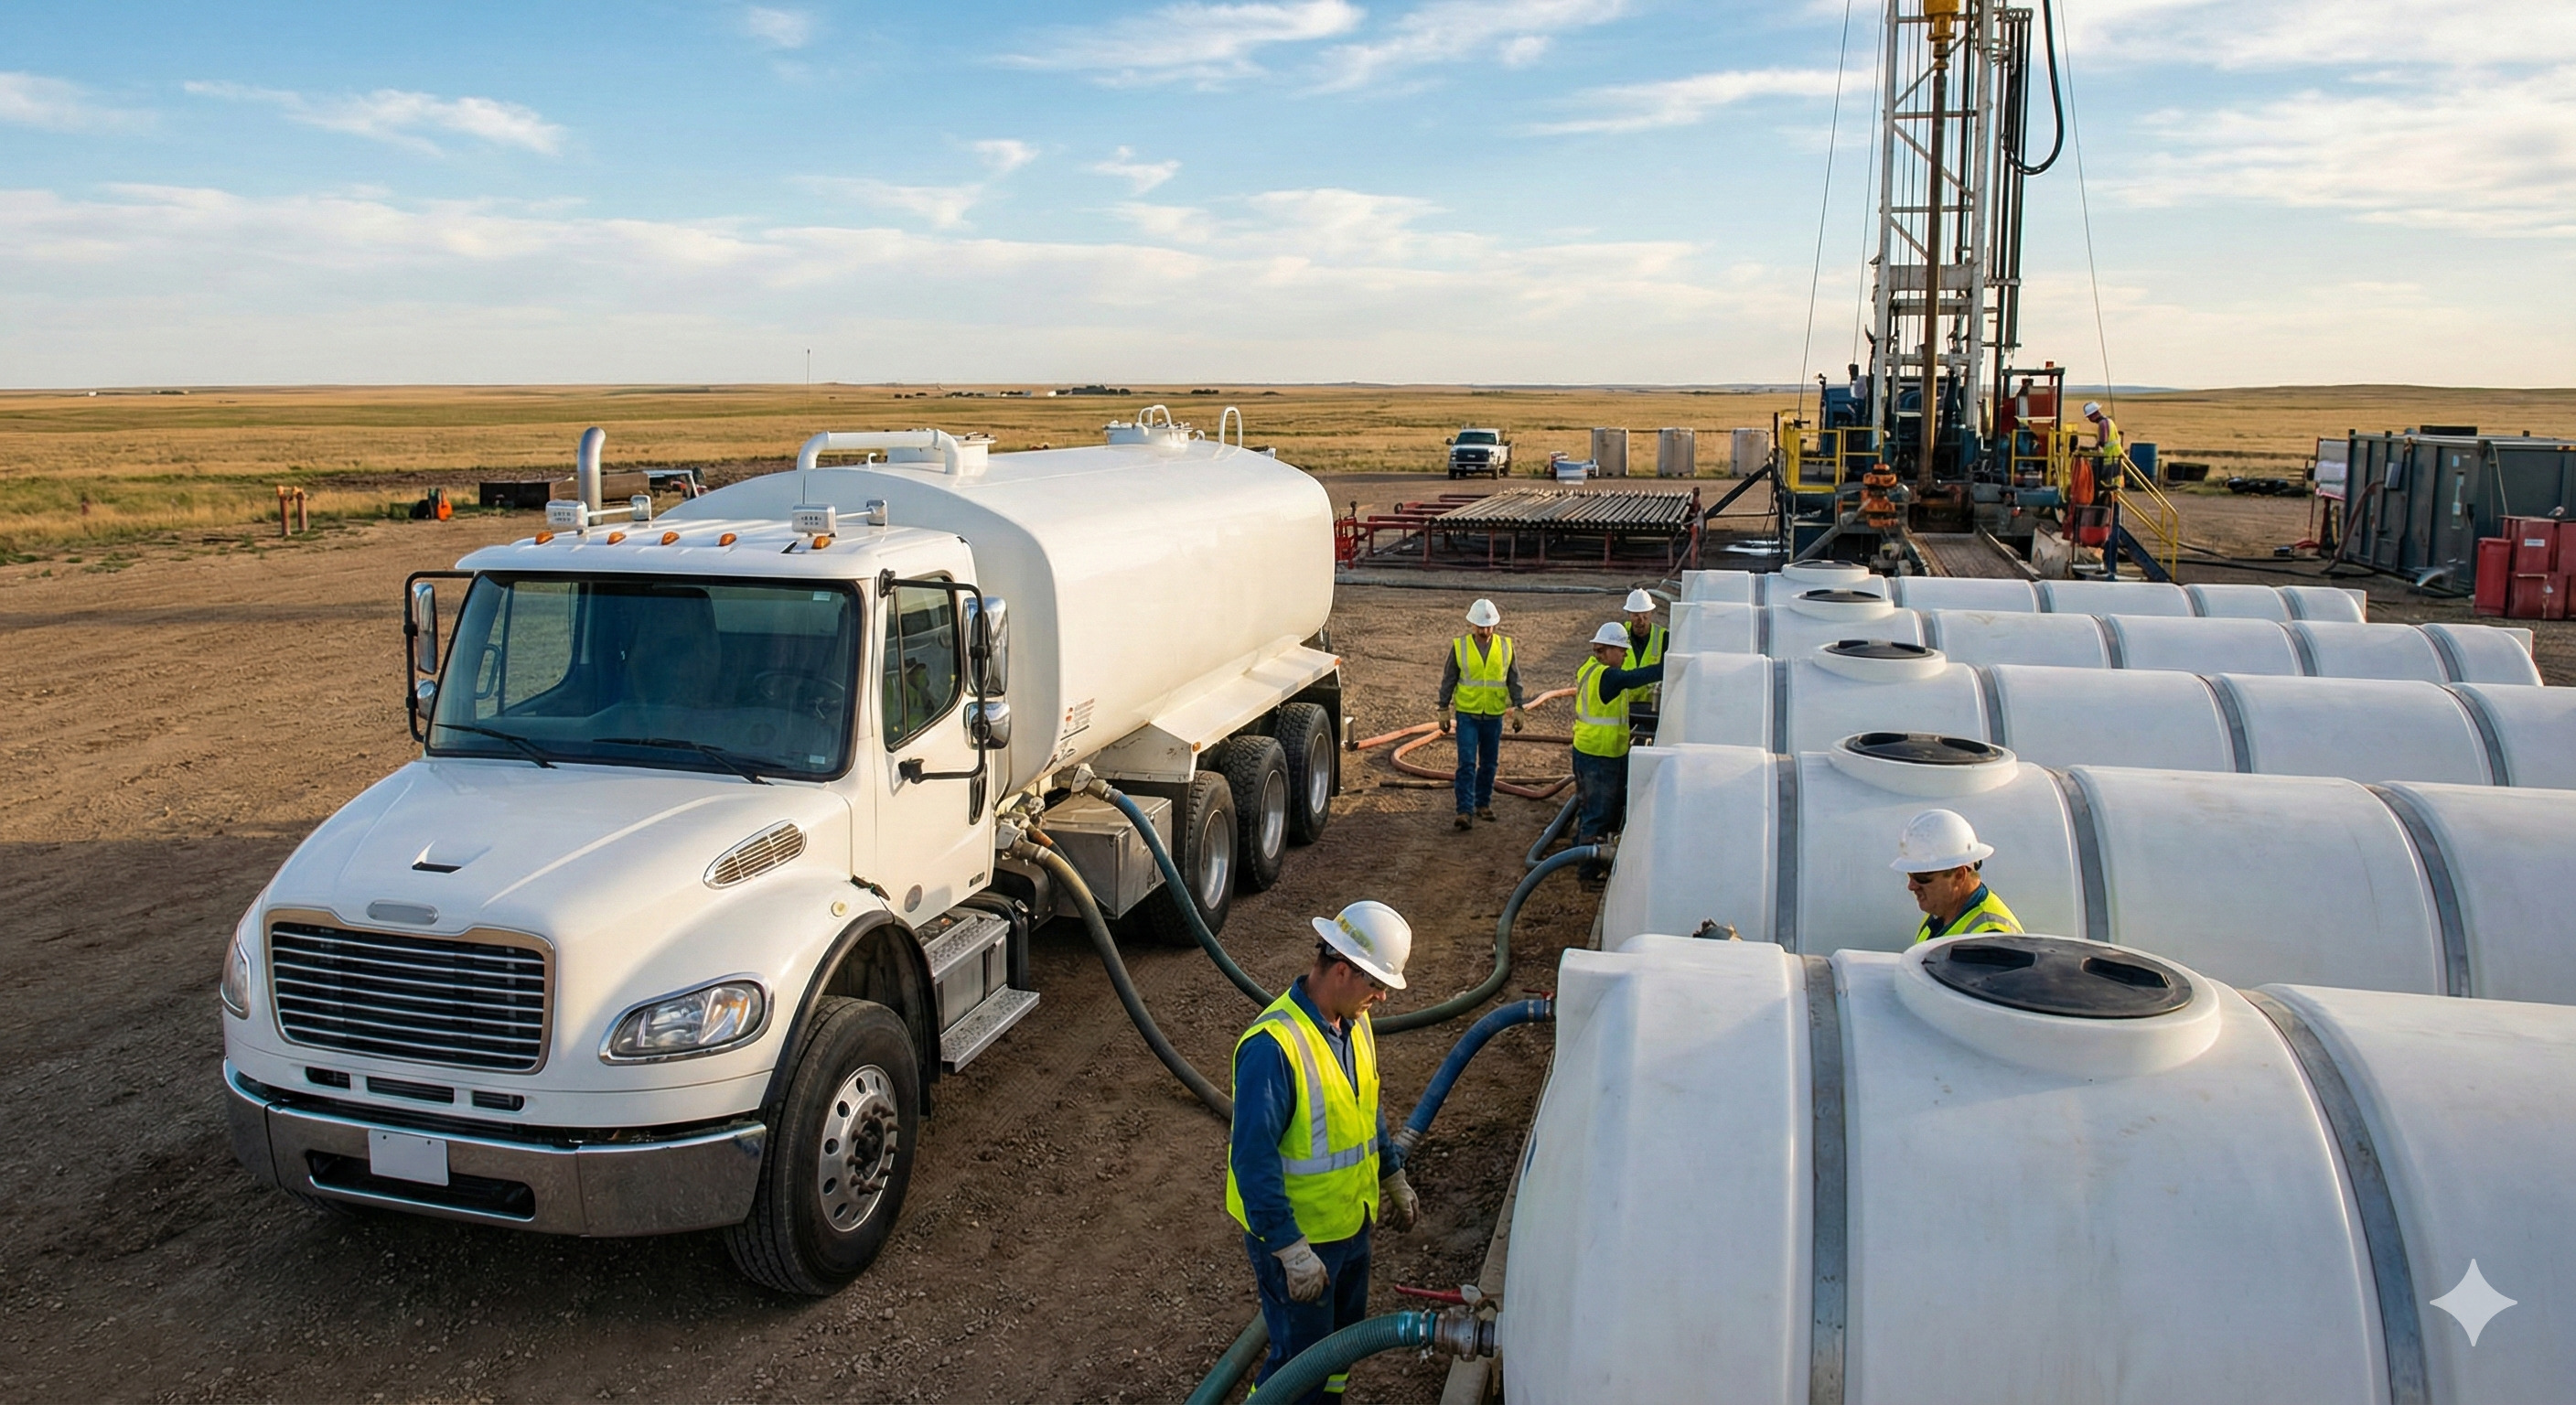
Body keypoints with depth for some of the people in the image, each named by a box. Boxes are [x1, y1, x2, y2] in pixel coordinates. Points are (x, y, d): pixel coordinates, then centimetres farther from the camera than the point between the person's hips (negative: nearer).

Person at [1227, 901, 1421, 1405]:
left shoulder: (1354, 1023, -2)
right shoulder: (1273, 1045, -30)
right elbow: (1253, 1159, -29)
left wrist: (1393, 1178, 22)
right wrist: (1291, 1250, -27)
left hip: (1352, 1222, 8)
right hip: (1295, 1234, -8)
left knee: (1344, 1340, 24)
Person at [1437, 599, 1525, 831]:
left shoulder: (1506, 646, 0)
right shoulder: (1459, 646, -4)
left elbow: (1514, 680, 5)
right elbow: (1448, 680, 1)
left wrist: (1517, 709, -1)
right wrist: (1444, 710, 1)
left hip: (1494, 716, 2)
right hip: (1467, 715, -2)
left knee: (1489, 763, 11)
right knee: (1467, 763, -9)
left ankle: (1483, 804, 26)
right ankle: (1465, 811, -9)